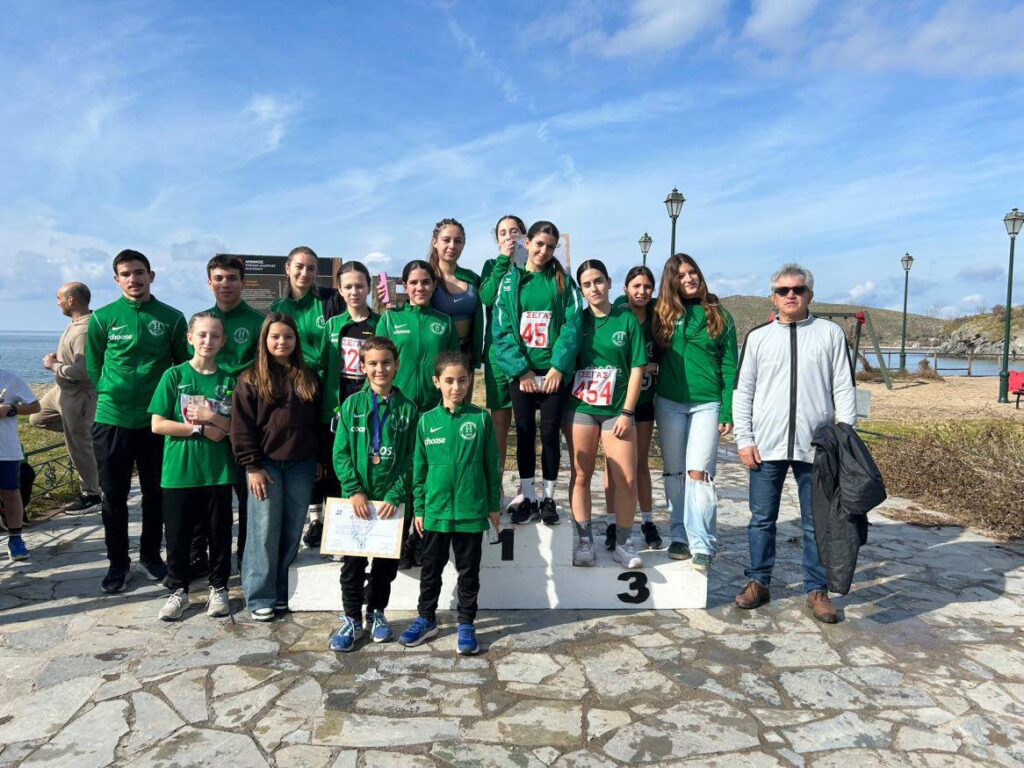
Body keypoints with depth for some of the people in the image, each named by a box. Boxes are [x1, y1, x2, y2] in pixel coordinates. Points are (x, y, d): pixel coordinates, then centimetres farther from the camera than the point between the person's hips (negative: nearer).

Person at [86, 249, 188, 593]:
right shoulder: (102, 318, 1)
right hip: (112, 419, 0)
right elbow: (94, 367, 10)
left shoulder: (172, 318, 0)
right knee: (114, 496, 8)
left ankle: (151, 554, 28)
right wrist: (114, 395, 4)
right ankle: (118, 562, 23)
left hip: (156, 420, 0)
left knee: (155, 493, 11)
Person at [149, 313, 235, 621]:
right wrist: (201, 429, -12)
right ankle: (178, 590, 25)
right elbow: (158, 424, -6)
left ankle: (218, 587, 26)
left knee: (219, 532, 9)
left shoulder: (228, 380, 3)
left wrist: (211, 417, -17)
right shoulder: (174, 376, -1)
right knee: (178, 533, 8)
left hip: (218, 470, 1)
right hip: (179, 469, -1)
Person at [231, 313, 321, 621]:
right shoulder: (251, 379, -1)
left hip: (301, 466, 3)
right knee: (265, 532, -1)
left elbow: (318, 422, 12)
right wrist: (252, 466, -10)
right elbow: (241, 426, -5)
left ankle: (281, 592, 21)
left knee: (292, 533, 8)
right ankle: (260, 597, 10)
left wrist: (320, 461, 9)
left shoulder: (309, 378, 10)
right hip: (266, 464, -3)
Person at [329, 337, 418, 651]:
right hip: (356, 498, 0)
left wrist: (396, 495, -12)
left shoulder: (407, 408, 0)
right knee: (352, 561, 5)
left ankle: (376, 612, 32)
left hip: (392, 500, 1)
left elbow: (411, 458, -2)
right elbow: (341, 452, -3)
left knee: (387, 560, 12)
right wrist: (354, 490, -13)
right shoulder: (351, 405, 1)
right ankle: (352, 619, 21)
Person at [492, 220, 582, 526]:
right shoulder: (510, 280, 6)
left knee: (550, 433, 3)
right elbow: (502, 328, -1)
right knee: (524, 432, 5)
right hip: (520, 372, 1)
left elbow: (572, 325, -3)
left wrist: (558, 367, -12)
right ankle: (528, 498, 16)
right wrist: (520, 369, -9)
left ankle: (549, 499, 15)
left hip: (554, 372, 0)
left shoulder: (563, 281, 6)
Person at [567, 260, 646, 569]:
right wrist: (564, 404, 0)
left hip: (617, 409, -1)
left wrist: (627, 412, -5)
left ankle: (623, 543, 12)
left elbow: (636, 368, 1)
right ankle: (584, 542, 14)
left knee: (627, 479, -3)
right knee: (581, 475, 3)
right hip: (581, 407, 1)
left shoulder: (627, 319, 3)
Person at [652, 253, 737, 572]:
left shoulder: (719, 316, 5)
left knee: (699, 473, -11)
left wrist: (728, 412, -3)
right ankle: (680, 536, 17)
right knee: (674, 474, 6)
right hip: (669, 403, 2)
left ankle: (703, 546, -7)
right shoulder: (664, 314, 8)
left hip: (707, 404, -2)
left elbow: (729, 367, 3)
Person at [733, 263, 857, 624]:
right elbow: (743, 391, 6)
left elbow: (844, 389, 5)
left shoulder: (830, 333, 7)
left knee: (817, 522, 7)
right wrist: (744, 440, -1)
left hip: (817, 445, 0)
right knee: (762, 518, 8)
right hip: (766, 445, 1)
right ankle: (758, 582, 21)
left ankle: (817, 590, 19)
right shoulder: (758, 337, 8)